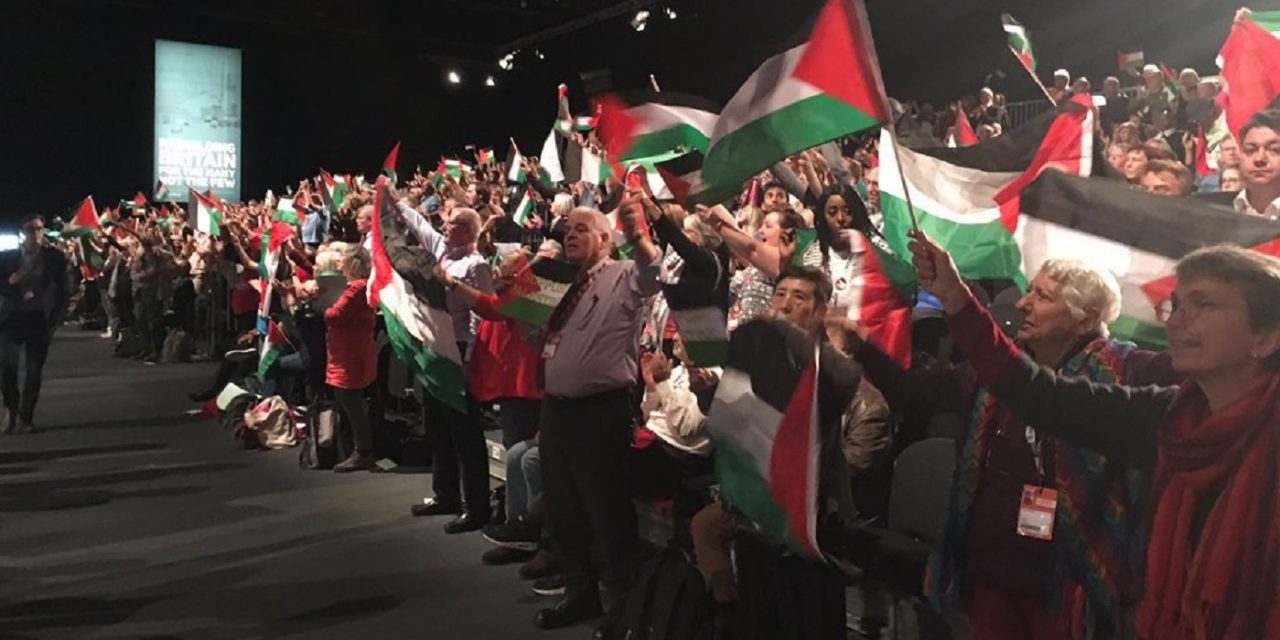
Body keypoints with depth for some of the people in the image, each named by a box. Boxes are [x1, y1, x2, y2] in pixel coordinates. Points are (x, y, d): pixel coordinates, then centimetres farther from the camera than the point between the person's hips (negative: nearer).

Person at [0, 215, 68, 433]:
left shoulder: (55, 257, 1)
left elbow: (64, 289, 3)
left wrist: (56, 317, -3)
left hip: (40, 318, 0)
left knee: (34, 369, 3)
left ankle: (25, 417, 12)